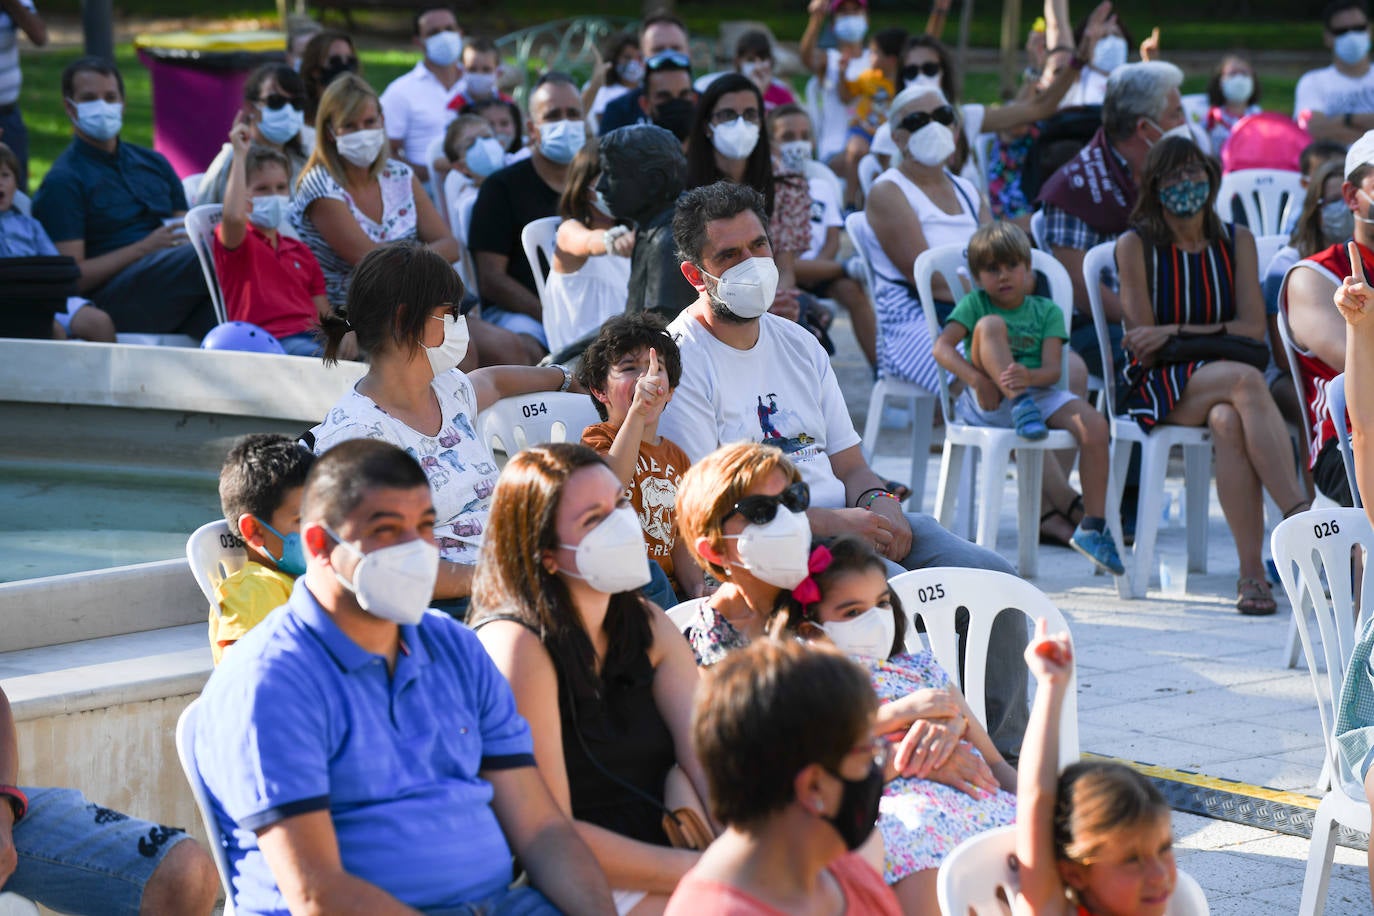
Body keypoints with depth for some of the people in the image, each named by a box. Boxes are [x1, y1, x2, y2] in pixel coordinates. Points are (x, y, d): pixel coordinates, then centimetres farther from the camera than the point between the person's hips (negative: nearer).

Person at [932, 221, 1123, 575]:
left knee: (1095, 425, -26)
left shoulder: (1047, 311, 12)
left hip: (1040, 393, 2)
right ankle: (1020, 407, -37)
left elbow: (1053, 369, -2)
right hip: (989, 401, -2)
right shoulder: (974, 304, 9)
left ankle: (1093, 526, -21)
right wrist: (976, 379, -24)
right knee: (991, 324, -23)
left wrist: (1029, 376, -27)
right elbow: (942, 347, -8)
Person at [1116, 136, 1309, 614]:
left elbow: (1253, 328, 0)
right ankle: (1300, 512, -45)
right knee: (1246, 381, -36)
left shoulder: (1237, 242, 10)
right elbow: (1143, 346, -3)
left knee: (1228, 421, -37)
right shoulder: (1135, 246, 1)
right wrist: (1213, 336, -8)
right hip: (1157, 386, -2)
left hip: (1221, 378, 2)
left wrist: (1175, 333, -10)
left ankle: (1251, 571, -44)